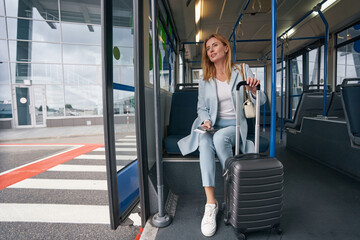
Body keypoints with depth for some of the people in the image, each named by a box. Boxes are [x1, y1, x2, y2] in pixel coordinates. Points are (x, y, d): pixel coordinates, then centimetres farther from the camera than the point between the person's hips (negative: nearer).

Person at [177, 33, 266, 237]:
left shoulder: (242, 71, 3)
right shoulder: (205, 80, 8)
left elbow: (260, 102, 0)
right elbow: (202, 107, 11)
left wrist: (254, 90, -22)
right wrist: (206, 120, -10)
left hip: (235, 125, -1)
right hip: (212, 126, 2)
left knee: (219, 138, -35)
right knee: (205, 141, -33)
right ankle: (211, 203, -30)